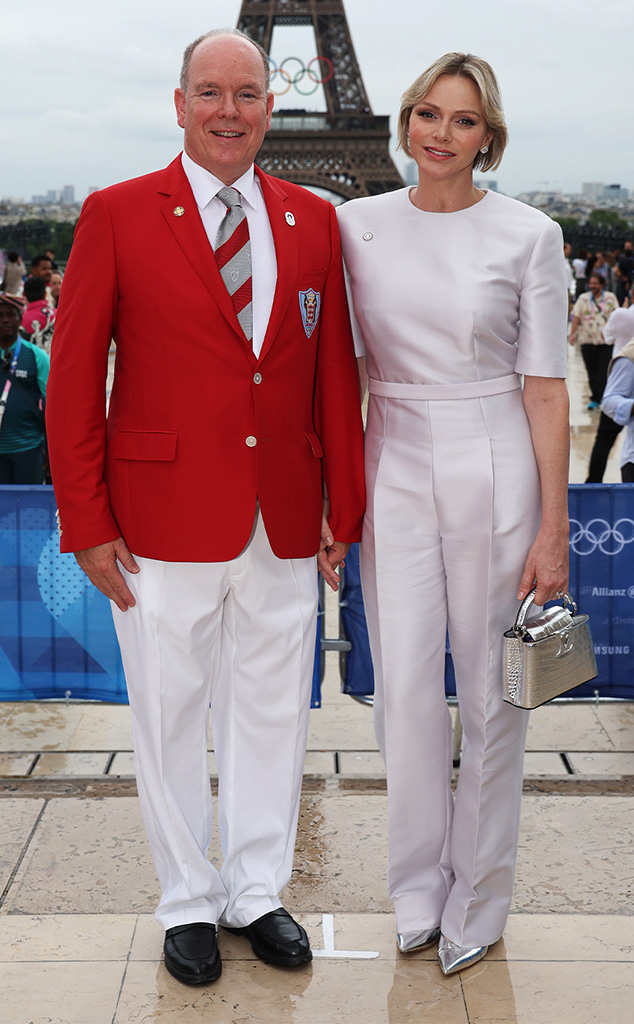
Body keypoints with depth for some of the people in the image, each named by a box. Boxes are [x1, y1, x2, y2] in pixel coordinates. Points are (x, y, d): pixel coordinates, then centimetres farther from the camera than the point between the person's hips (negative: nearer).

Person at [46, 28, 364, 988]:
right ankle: (190, 902, 30)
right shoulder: (117, 215, -2)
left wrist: (345, 507, 5)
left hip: (284, 527, 3)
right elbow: (73, 380, -3)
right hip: (166, 524, -3)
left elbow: (335, 373, 9)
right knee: (171, 719, 10)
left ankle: (257, 891, 33)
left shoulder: (314, 221, 7)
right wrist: (87, 523, -8)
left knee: (272, 714, 13)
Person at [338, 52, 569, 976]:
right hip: (395, 473, 2)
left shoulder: (528, 234, -4)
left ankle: (478, 899, 25)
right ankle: (418, 888, 25)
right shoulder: (358, 225, 4)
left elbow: (545, 387, -5)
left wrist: (553, 526, -8)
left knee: (492, 694, 7)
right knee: (404, 692, 4)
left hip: (493, 474, -2)